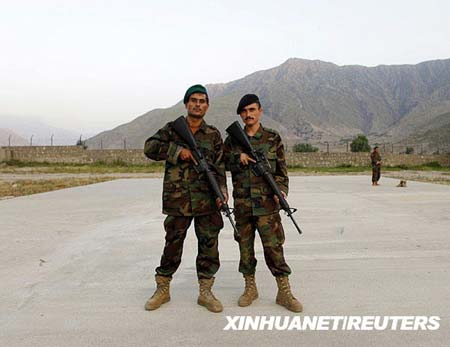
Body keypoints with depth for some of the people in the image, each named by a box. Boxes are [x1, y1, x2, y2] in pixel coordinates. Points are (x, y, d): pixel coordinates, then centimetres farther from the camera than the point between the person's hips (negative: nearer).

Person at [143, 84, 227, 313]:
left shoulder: (214, 135, 8)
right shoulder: (172, 129, 6)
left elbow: (219, 167, 3)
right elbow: (150, 147, -5)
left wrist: (221, 190, -13)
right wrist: (178, 150, -15)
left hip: (207, 201, 1)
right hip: (177, 201, -1)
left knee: (209, 247, 5)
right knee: (172, 246, 10)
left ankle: (205, 292, 21)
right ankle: (162, 290, 28)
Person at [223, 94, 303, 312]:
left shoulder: (273, 138, 4)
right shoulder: (232, 140, 9)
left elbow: (281, 170, 4)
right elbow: (222, 165, 6)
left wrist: (281, 189, -12)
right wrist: (239, 159, -12)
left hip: (267, 203, -2)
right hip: (241, 204, 3)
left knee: (273, 246, -2)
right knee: (245, 245, 10)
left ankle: (284, 292, 11)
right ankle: (250, 288, 26)